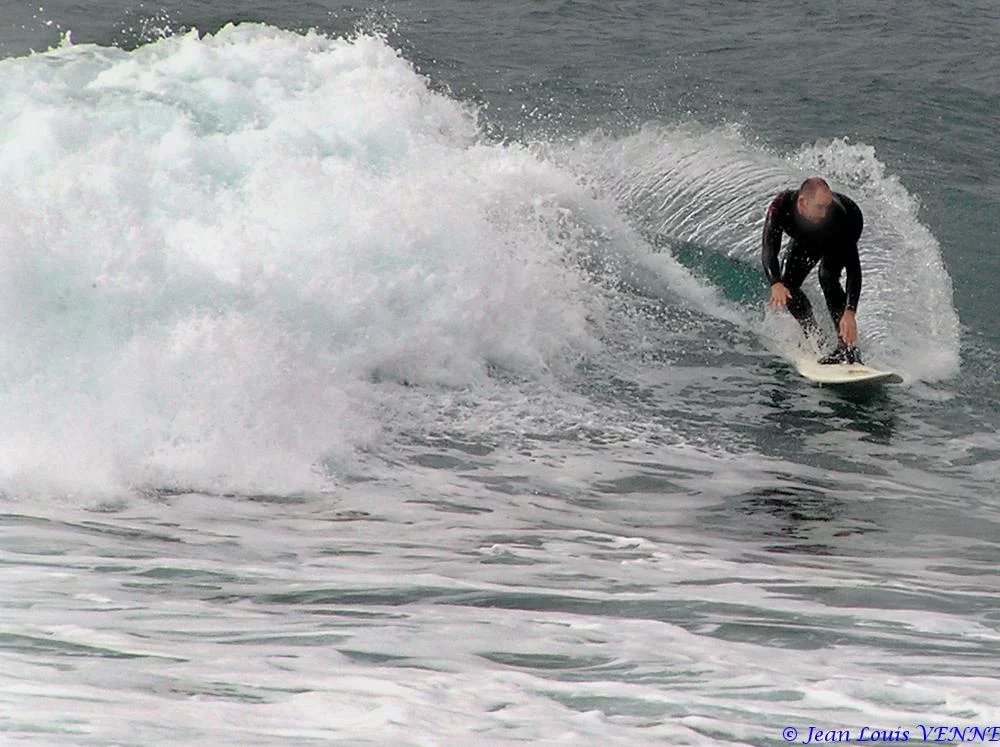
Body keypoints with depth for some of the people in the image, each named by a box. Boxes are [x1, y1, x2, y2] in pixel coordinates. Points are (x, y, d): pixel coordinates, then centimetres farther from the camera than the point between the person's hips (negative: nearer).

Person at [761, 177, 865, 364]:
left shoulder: (837, 215, -44)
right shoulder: (781, 206, -39)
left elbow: (853, 268, -44)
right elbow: (769, 250, -43)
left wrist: (850, 312, -55)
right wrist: (776, 284, -64)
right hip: (807, 238, 4)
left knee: (827, 276, -28)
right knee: (786, 283, -8)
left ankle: (847, 347, -27)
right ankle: (815, 338, 9)